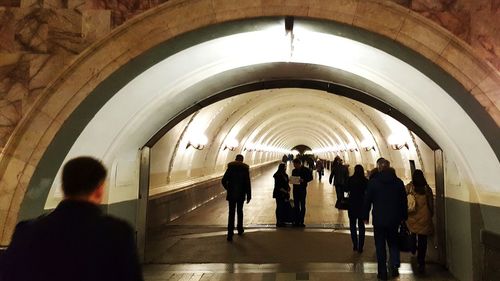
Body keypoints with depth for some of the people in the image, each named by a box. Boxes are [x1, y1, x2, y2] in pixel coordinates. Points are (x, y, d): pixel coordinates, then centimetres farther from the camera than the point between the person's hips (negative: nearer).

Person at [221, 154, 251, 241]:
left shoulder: (230, 168, 0)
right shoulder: (245, 169, -3)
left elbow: (223, 180, -3)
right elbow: (247, 184, -6)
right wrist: (248, 196, -1)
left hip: (231, 194, 0)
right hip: (241, 194, 0)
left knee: (231, 213, -1)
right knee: (240, 211, 20)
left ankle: (230, 234, -9)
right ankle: (240, 230, 31)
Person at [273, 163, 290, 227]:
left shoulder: (285, 175, 13)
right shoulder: (277, 175, -11)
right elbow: (278, 186, -14)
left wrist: (288, 190, 1)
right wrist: (285, 191, -14)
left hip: (284, 194, 7)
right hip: (279, 194, -7)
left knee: (283, 207, 7)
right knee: (279, 208, -3)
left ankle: (282, 221, 15)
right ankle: (278, 222, 4)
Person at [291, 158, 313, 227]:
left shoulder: (305, 170, -5)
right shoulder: (294, 171, 11)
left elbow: (310, 177, -7)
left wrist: (303, 180, -21)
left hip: (302, 189, -5)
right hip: (295, 189, 5)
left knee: (302, 206, 0)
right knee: (296, 206, 7)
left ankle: (301, 221, 5)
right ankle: (297, 221, 13)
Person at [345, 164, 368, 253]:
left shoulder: (350, 179, -10)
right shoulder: (365, 181, -9)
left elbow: (347, 190, 1)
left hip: (352, 204, -1)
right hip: (362, 204, 1)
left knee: (352, 225, 13)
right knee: (361, 225, 11)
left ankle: (355, 245, 10)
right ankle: (360, 247, 9)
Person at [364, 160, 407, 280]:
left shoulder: (373, 182, -9)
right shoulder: (398, 182, -3)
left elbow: (367, 200, -5)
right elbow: (404, 201, 4)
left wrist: (366, 216, 5)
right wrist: (404, 216, 14)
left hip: (378, 219, -2)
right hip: (394, 219, 2)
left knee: (380, 246, 8)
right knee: (393, 243, 19)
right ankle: (394, 266, 2)